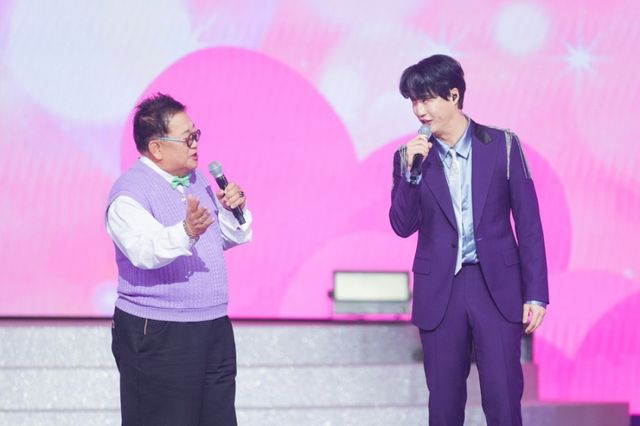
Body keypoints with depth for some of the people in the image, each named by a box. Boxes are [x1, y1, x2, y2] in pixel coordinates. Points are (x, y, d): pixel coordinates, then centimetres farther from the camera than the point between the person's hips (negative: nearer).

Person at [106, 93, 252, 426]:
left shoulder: (196, 180, 13)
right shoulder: (129, 193, -13)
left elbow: (232, 238, 20)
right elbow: (145, 250, -30)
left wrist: (233, 209, 0)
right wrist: (186, 232, -47)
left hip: (214, 328, 8)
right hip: (156, 335, -8)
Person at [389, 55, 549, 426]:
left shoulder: (502, 145, 0)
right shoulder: (411, 156, 4)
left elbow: (528, 222, 0)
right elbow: (403, 225, -1)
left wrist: (536, 293, -4)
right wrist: (412, 170, -15)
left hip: (497, 286, -2)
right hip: (440, 291, 2)